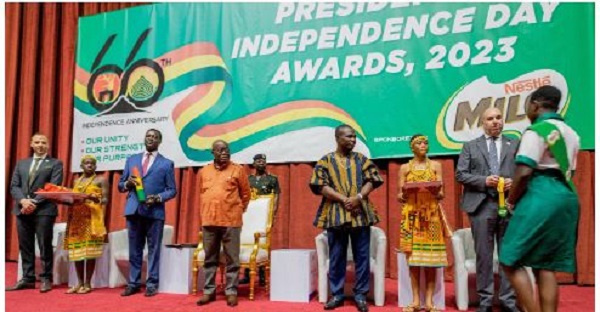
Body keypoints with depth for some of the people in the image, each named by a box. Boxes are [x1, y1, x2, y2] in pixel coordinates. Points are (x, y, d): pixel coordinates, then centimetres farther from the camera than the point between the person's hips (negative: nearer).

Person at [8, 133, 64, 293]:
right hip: (23, 209, 5)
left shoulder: (55, 164, 5)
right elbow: (14, 186, 10)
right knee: (25, 246, 7)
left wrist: (34, 202, -15)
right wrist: (23, 200, -9)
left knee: (45, 246, -4)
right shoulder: (21, 163, 19)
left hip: (44, 210, -5)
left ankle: (46, 279, 3)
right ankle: (28, 278, 15)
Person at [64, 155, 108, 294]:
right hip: (76, 217, 5)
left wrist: (94, 198, -23)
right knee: (76, 249, 4)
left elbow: (105, 200, -5)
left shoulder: (101, 180, 2)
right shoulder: (77, 181, 18)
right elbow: (72, 198, 21)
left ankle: (88, 284, 1)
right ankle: (79, 282, 13)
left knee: (89, 250, -6)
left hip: (92, 217, -5)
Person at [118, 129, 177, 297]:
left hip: (155, 211, -3)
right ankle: (133, 283, 19)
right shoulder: (131, 159, 14)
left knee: (154, 249, 3)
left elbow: (172, 190, 1)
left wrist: (158, 198, -16)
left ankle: (152, 284, 11)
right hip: (134, 210, 3)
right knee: (134, 249, 10)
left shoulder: (167, 163, 4)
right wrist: (128, 183, -8)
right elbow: (120, 185, 14)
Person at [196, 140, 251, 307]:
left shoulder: (238, 170, 0)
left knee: (232, 259, 3)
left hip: (231, 221, -3)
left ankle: (231, 291, 12)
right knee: (209, 259, 11)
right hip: (208, 221, 3)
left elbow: (245, 194, 7)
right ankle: (209, 291, 21)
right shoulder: (204, 171, 10)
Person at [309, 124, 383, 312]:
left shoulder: (361, 159, 10)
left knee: (362, 255, 4)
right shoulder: (326, 161, 3)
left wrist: (358, 197, -14)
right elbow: (320, 185, -6)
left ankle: (361, 295, 15)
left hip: (361, 213, 2)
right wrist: (343, 199, -15)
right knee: (336, 256, 5)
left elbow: (372, 180, 3)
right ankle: (337, 294, 17)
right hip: (335, 214, -1)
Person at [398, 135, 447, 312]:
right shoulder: (405, 168, 9)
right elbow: (399, 196, 6)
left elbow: (441, 194, 3)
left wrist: (436, 192, -19)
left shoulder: (436, 166, 10)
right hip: (411, 215, 0)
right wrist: (404, 193, -16)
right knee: (412, 255, -2)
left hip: (431, 215, 0)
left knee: (431, 255, -3)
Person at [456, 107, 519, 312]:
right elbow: (460, 175, 2)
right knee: (484, 255, 4)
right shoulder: (470, 146, 10)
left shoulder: (515, 145, 13)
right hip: (482, 205, -1)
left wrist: (513, 182, -12)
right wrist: (484, 180, -11)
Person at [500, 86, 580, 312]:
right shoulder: (570, 133, 18)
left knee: (511, 261, -2)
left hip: (540, 196, -9)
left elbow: (524, 172, -17)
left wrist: (511, 200, -4)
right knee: (545, 266, 11)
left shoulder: (536, 131, -10)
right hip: (567, 197, 9)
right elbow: (568, 171, 19)